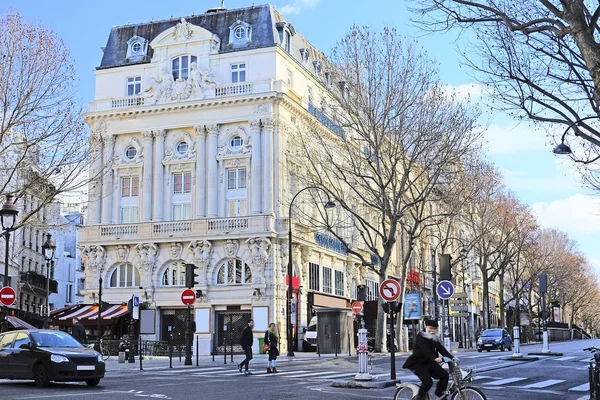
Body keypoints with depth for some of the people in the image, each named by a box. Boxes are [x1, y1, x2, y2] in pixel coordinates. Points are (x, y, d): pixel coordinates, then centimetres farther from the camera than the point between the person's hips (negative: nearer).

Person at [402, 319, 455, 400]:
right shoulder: (420, 337, -13)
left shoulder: (435, 339, 10)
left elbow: (441, 349, 1)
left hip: (429, 363, 7)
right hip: (418, 364, -7)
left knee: (444, 375, -8)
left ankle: (440, 393, 12)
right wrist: (435, 358, -46)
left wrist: (452, 357, -15)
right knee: (428, 382, -24)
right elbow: (425, 349, -29)